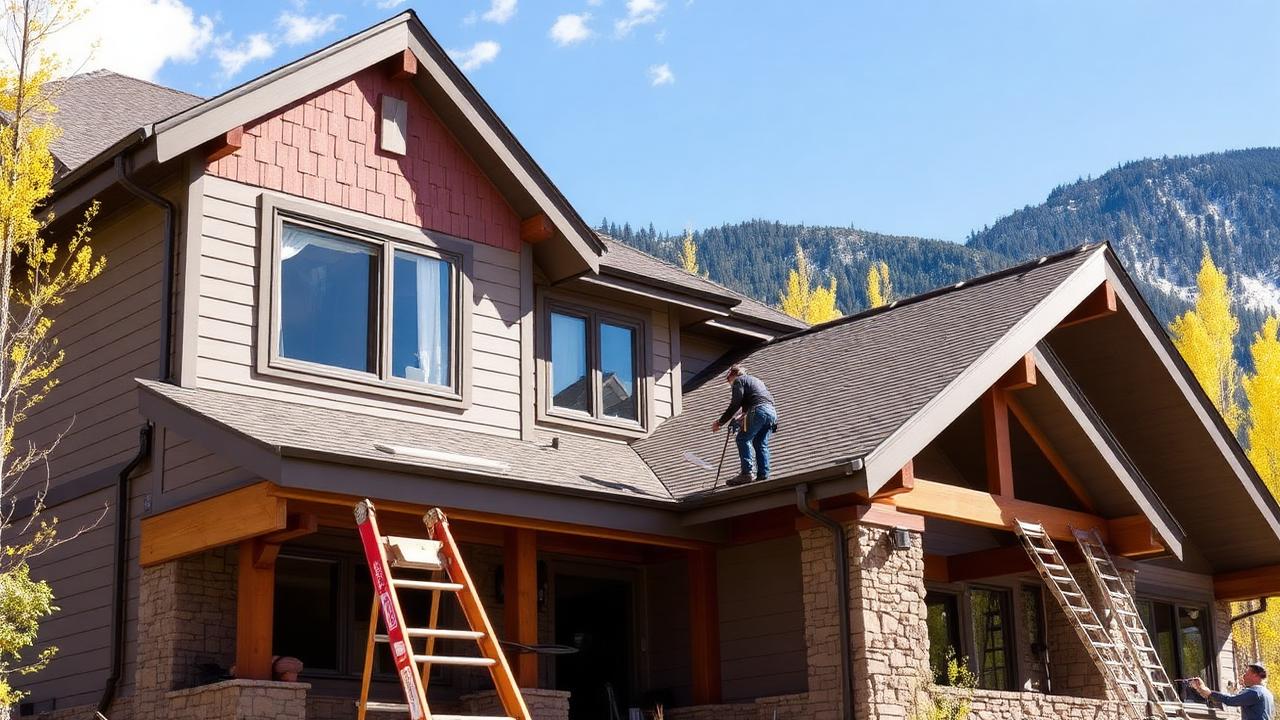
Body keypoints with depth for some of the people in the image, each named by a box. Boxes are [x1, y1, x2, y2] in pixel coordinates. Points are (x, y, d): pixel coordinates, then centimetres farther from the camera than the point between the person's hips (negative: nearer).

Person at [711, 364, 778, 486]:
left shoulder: (739, 381, 10)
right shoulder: (755, 380, 35)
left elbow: (735, 405, -2)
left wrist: (720, 422, 1)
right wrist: (743, 417, 35)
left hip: (759, 410, -8)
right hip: (772, 411, 8)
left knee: (743, 439, -6)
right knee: (761, 444, 10)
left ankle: (747, 472, -17)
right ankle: (763, 475, 0)